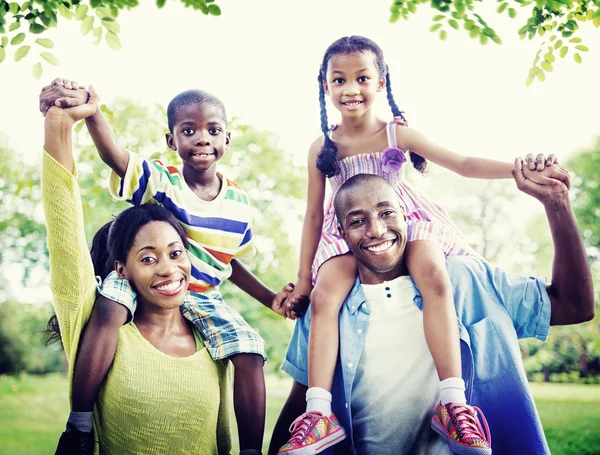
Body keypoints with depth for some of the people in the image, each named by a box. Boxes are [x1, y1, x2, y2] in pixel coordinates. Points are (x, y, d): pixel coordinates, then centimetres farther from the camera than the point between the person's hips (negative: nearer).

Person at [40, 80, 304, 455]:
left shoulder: (239, 203, -1)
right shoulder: (160, 181, -12)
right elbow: (115, 154, -33)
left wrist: (271, 299, 5)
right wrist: (90, 108, -54)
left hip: (203, 299, 3)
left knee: (250, 352, -17)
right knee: (110, 306, -35)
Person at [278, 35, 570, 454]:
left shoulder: (398, 134, -3)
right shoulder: (322, 148, -1)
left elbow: (463, 164, -7)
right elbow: (313, 214, 4)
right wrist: (302, 279, 3)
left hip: (405, 220, -1)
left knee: (435, 277, -31)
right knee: (324, 295, -26)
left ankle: (453, 402, -30)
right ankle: (319, 413, -26)